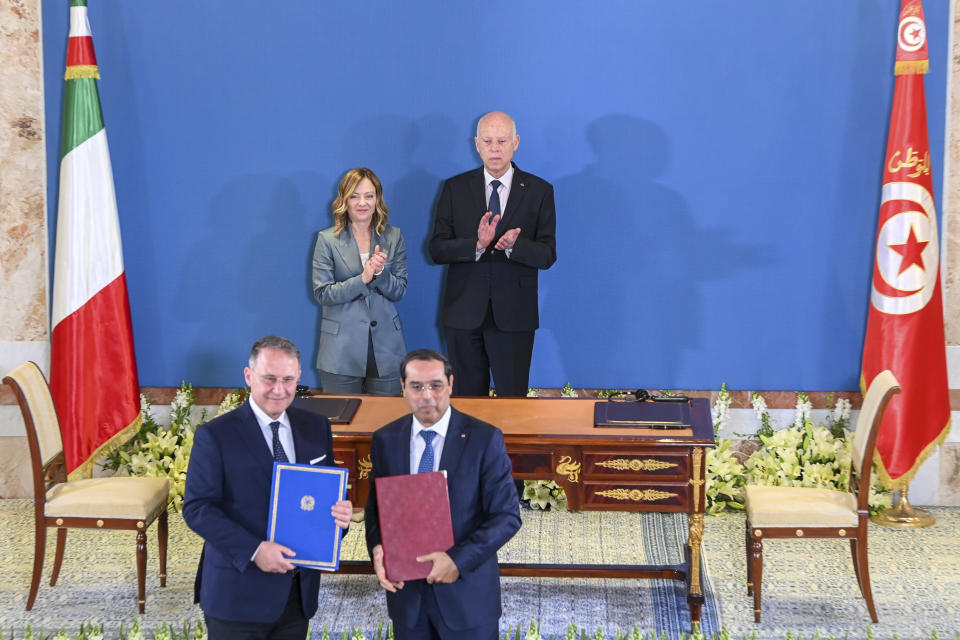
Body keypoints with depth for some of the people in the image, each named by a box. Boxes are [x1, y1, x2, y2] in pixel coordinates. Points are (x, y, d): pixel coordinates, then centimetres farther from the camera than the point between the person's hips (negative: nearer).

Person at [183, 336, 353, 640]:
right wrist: (254, 550, -21)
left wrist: (340, 513, -10)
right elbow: (196, 507, -11)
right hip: (237, 595, -5)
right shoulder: (215, 436, -8)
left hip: (300, 590, 5)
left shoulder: (316, 428, 6)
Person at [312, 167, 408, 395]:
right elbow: (322, 294, -6)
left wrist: (380, 273, -15)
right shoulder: (328, 239, 0)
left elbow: (400, 290, 4)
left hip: (385, 350, 2)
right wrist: (363, 279, -16)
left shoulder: (393, 237, 7)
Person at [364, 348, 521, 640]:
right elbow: (375, 507, 9)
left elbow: (507, 516, -10)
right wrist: (377, 549, -11)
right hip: (406, 592, 3)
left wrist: (458, 560, -20)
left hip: (467, 591, -3)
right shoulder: (385, 440, 1)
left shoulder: (485, 439, -10)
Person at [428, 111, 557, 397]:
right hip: (464, 313, 1)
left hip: (514, 316, -1)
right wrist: (477, 244, -20)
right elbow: (437, 249, -2)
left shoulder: (539, 191, 2)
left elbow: (547, 255, -3)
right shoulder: (455, 188, 5)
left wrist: (515, 245, -24)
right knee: (467, 397, 9)